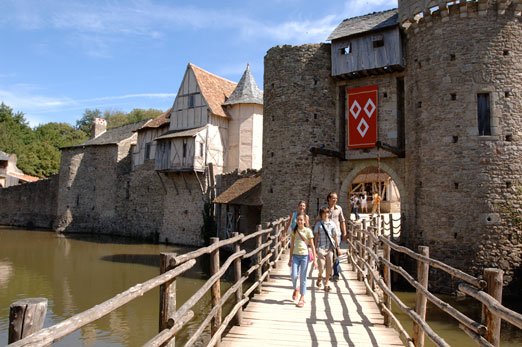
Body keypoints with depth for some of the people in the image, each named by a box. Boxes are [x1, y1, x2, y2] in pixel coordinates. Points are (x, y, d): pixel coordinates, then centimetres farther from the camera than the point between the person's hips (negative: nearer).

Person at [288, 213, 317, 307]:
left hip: (304, 255, -2)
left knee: (303, 277, 3)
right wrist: (290, 259, 12)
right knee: (294, 276, -6)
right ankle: (296, 289, 26)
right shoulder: (294, 231, 5)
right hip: (295, 255, 2)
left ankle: (302, 298, 13)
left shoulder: (308, 231, -4)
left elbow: (312, 246, -2)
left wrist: (314, 259, -5)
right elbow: (292, 245, 11)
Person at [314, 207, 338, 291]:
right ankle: (319, 277, 24)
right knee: (321, 266, -8)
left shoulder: (332, 224, 5)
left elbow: (335, 236, 10)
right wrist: (315, 247, 0)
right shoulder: (318, 224, 1)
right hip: (321, 247, -2)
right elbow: (316, 236, 3)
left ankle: (326, 283, 19)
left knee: (329, 266, 4)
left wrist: (337, 246, 10)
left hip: (330, 247, 2)